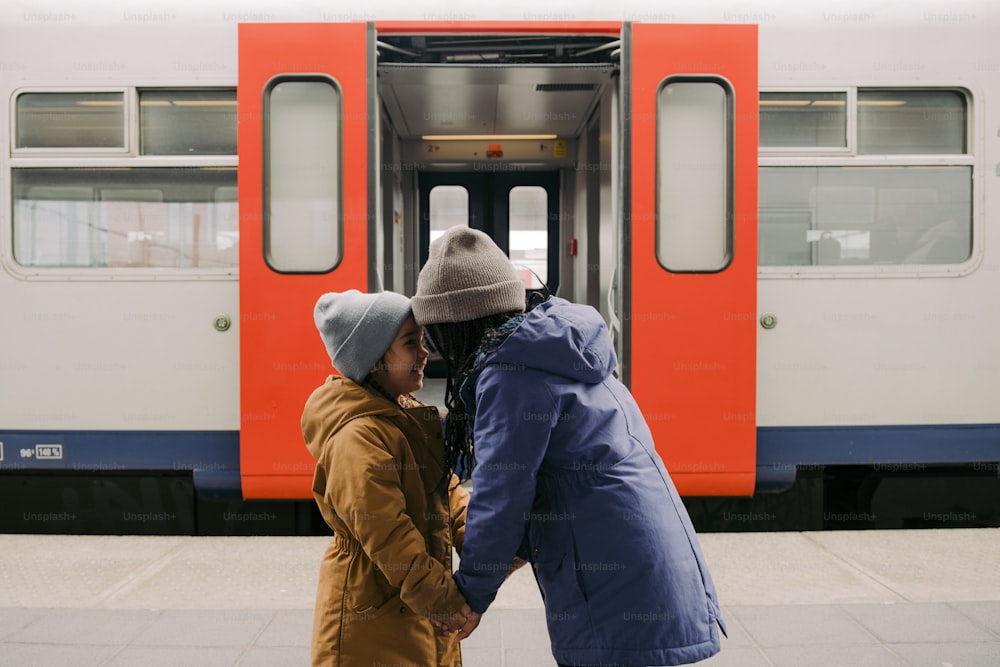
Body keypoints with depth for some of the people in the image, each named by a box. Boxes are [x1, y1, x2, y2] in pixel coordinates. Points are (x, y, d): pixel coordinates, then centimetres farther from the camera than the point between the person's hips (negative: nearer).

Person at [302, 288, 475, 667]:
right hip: (373, 618, -9)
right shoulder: (358, 437, -23)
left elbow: (445, 491, 11)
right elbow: (388, 537, -27)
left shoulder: (404, 415, 8)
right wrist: (444, 598, -25)